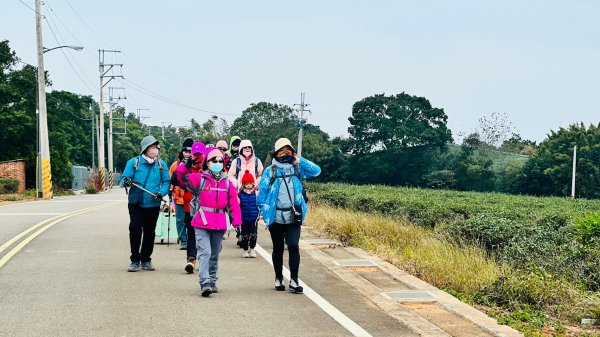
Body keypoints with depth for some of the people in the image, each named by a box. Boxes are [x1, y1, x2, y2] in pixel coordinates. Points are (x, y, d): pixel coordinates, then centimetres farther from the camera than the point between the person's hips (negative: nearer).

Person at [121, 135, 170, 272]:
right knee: (135, 229, -9)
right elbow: (124, 179, -2)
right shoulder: (133, 162, -2)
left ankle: (146, 260, 22)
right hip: (136, 203, -2)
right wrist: (126, 182, -26)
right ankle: (135, 260, 3)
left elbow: (166, 182, 5)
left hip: (153, 205, 2)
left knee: (149, 232, 9)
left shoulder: (161, 164, 4)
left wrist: (161, 193, -13)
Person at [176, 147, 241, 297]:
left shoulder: (227, 182, 10)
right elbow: (183, 178, -12)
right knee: (205, 252, -14)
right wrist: (185, 167, -30)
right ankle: (205, 283, -18)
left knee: (215, 254, 15)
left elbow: (234, 203, 8)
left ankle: (212, 281, 27)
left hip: (220, 224, 4)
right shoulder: (199, 179, 2)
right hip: (202, 222, -4)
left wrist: (237, 222, 1)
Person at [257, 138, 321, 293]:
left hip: (294, 217, 0)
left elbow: (317, 170, -3)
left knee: (293, 247, -10)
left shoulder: (297, 168, 5)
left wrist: (300, 161, -8)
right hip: (276, 217, 0)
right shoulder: (270, 171, 0)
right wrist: (264, 210, -5)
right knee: (278, 249, 12)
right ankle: (278, 278, 27)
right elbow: (262, 191, 1)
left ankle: (294, 280, -3)